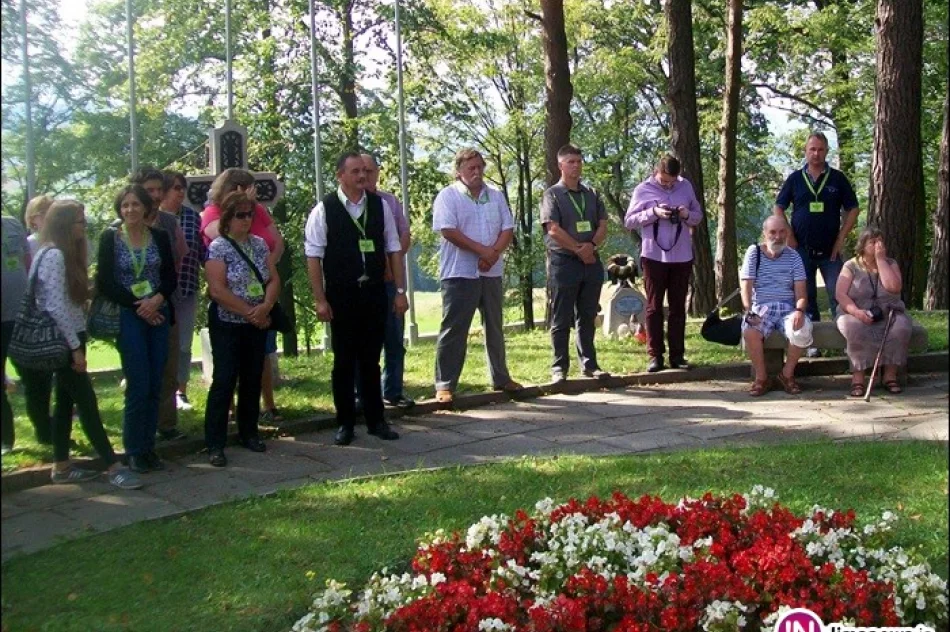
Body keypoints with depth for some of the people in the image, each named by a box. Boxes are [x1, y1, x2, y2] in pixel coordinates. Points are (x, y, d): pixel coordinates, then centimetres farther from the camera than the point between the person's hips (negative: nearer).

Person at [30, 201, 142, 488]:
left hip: (69, 337, 10)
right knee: (87, 402, -7)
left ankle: (61, 467, 19)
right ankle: (113, 467, -4)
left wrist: (76, 342, 7)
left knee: (66, 401, 12)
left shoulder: (66, 254, 13)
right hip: (64, 340, -10)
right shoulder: (54, 256, -16)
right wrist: (76, 347, -19)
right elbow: (57, 307, -21)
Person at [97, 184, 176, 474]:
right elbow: (104, 282, -5)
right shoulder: (110, 238, -1)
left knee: (155, 386, 4)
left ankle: (148, 446, 14)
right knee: (138, 386, -6)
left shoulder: (160, 237, 7)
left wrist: (157, 299, -12)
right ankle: (135, 450, 5)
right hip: (127, 317, -3)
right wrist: (137, 305, -12)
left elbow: (171, 276, 7)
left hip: (158, 315, 3)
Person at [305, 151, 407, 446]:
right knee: (344, 361, 7)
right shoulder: (324, 210, -6)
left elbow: (393, 249, 7)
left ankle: (376, 420, 21)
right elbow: (313, 256, -6)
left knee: (371, 359, 11)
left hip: (374, 292, 3)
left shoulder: (380, 205, 4)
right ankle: (345, 423, 18)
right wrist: (320, 300, -9)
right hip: (341, 295, -2)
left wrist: (400, 291, 4)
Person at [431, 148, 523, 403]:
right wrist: (483, 250, -17)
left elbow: (507, 229, 6)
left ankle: (501, 378, 26)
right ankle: (445, 385, 1)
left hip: (491, 273, 5)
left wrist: (493, 254, -13)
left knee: (495, 328, 15)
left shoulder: (496, 196, 11)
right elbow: (448, 231, -15)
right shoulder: (448, 196, -4)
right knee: (454, 330, -4)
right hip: (460, 273, -5)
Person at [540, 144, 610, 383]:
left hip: (591, 262, 5)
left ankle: (589, 364, 17)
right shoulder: (552, 195, -2)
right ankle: (559, 367, 4)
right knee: (561, 320, -1)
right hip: (563, 262, -5)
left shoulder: (592, 194, 14)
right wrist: (578, 250, -11)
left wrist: (591, 245, -11)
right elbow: (554, 230, -12)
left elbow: (603, 226, 8)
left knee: (587, 317, 10)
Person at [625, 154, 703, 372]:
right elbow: (629, 221, -4)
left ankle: (677, 355, 12)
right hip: (654, 256, -2)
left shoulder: (686, 186, 5)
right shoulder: (643, 190, -2)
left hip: (681, 256, 3)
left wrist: (687, 215, -10)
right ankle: (655, 355, 5)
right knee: (654, 307, 2)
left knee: (678, 307, 7)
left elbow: (698, 215, 12)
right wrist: (653, 213, -17)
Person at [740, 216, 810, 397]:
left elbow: (800, 290, 3)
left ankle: (787, 374, -4)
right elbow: (746, 285, -3)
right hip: (761, 307, -1)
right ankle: (761, 378, -12)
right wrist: (749, 312, -19)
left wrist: (799, 310, -19)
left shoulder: (793, 256, 8)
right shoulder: (754, 252, 5)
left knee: (802, 332, -31)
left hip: (788, 307, 1)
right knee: (750, 332, -35)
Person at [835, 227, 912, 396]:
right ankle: (858, 376, -30)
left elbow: (894, 287, -12)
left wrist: (880, 259, -9)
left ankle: (890, 375, -21)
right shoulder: (851, 266, 4)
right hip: (856, 315, -2)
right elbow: (840, 294, -7)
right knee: (855, 328, -37)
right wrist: (856, 311, -25)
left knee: (902, 327, -31)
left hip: (888, 314, 2)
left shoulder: (890, 264, 8)